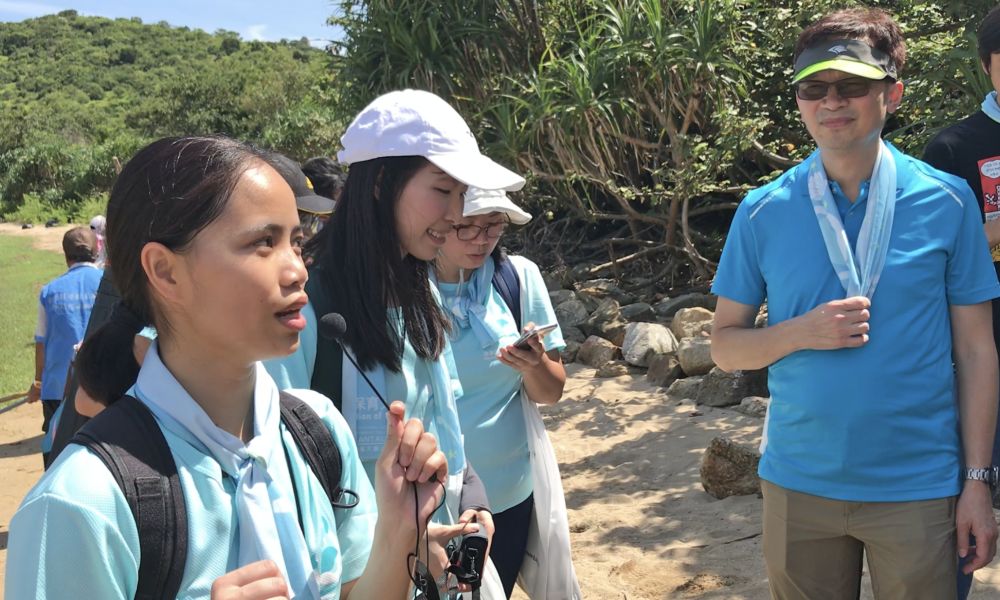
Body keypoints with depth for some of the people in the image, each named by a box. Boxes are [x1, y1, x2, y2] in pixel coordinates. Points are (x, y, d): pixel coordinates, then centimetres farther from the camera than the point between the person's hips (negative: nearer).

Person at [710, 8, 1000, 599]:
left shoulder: (947, 201, -5)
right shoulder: (763, 212, -3)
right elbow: (725, 345, 2)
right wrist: (801, 332, -16)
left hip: (919, 487, -1)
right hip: (798, 483, 1)